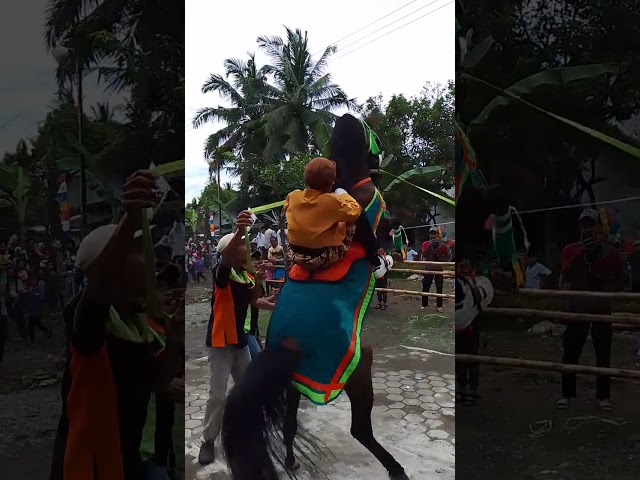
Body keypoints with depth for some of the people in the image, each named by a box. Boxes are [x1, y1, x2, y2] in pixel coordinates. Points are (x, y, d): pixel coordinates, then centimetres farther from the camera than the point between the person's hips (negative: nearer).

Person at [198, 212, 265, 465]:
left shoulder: (246, 274, 6)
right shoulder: (222, 272, -18)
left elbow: (252, 302, 11)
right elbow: (225, 260, -41)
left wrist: (258, 281, -8)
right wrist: (240, 231, -58)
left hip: (239, 339, 8)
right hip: (220, 341, -8)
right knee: (217, 394, -6)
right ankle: (208, 440, 9)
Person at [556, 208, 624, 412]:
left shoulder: (610, 252, -1)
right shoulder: (571, 250, -2)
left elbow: (620, 281, 9)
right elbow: (565, 277, -18)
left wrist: (607, 289, -10)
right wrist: (580, 253, -26)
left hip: (602, 309, 1)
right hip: (577, 308, -1)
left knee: (603, 353, 5)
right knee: (570, 352, -2)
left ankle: (603, 395, 15)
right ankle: (567, 393, 7)